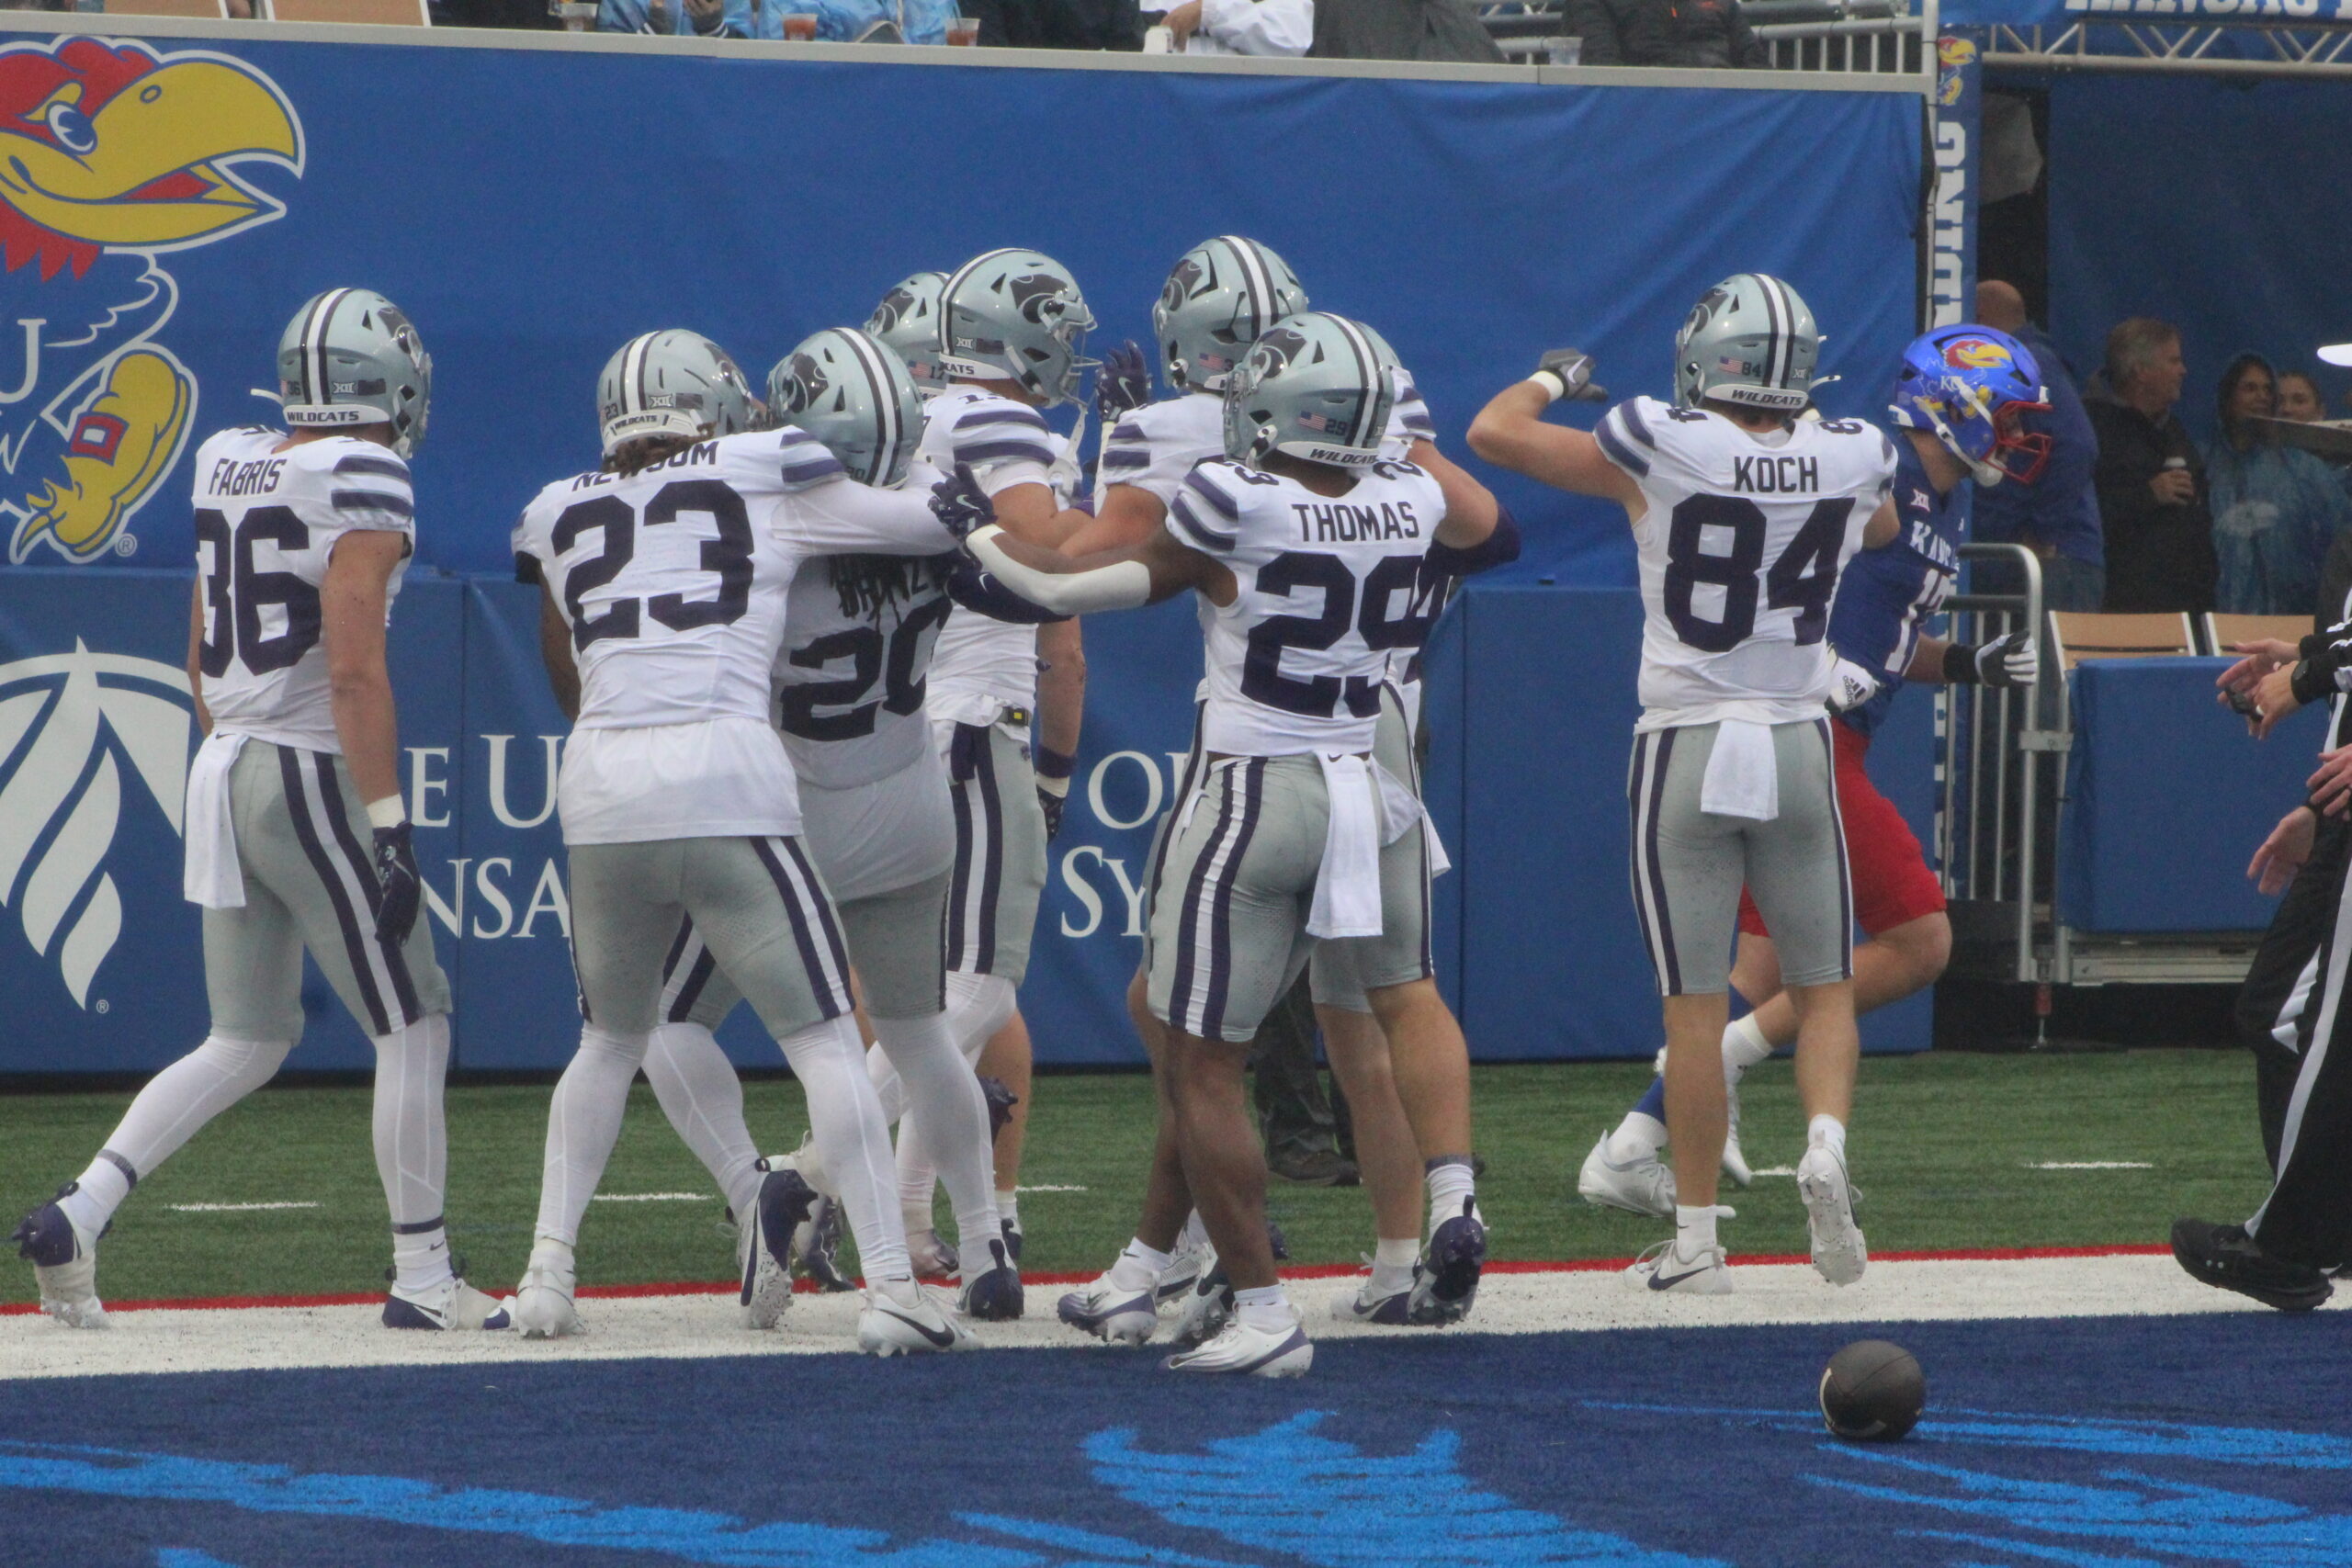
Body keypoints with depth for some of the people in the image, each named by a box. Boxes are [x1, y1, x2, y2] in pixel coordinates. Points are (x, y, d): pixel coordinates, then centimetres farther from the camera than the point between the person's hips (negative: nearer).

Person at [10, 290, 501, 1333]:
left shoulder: (229, 468, 10)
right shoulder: (361, 487, -13)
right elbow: (353, 669, -21)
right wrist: (390, 828, -21)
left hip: (223, 775, 8)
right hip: (311, 778, -8)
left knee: (247, 1041, 14)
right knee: (412, 1025, 4)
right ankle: (421, 1278, 6)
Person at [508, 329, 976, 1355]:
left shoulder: (561, 519, 18)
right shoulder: (769, 482, 10)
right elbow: (935, 522, 17)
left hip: (601, 783, 3)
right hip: (727, 775, -3)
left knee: (611, 1038, 23)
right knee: (824, 1038, 3)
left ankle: (547, 1272, 16)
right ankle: (891, 1290, -4)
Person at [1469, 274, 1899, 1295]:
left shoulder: (1662, 455, -11)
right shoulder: (1850, 463, -2)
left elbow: (1493, 433, -2)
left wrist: (1553, 377, 17)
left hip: (1686, 750, -2)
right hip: (1800, 747, 2)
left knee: (1694, 1007, 2)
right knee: (1823, 987, 13)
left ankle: (1696, 1238, 4)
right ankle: (1826, 1142, -13)